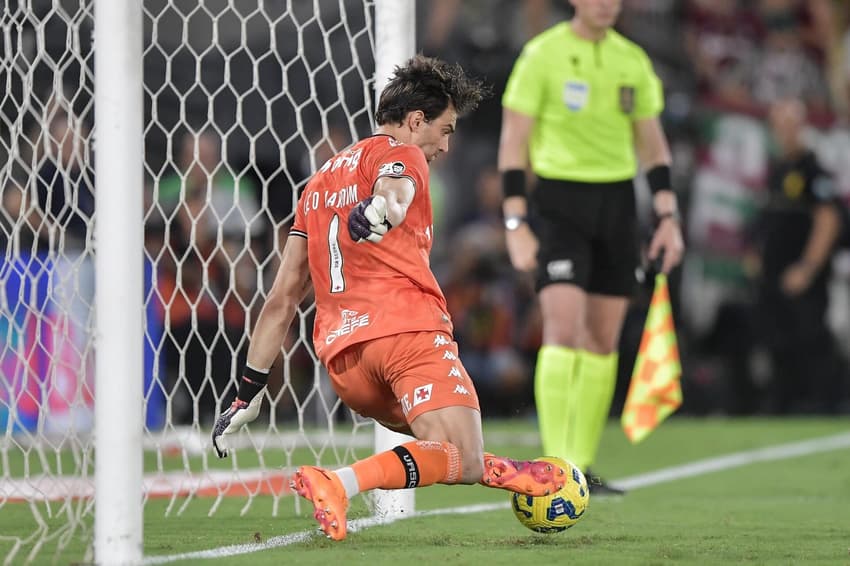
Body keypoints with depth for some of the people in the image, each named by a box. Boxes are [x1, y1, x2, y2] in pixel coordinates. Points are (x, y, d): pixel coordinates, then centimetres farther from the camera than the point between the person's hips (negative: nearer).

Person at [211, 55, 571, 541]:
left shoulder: (321, 182, 28)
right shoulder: (400, 155, 8)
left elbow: (283, 298, 25)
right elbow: (393, 184, -20)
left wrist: (249, 393, 24)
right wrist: (383, 207, -43)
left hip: (340, 355, 7)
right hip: (407, 328, -7)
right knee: (463, 460, -16)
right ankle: (339, 484, -34)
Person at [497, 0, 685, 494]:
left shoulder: (633, 60, 9)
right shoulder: (542, 55, -6)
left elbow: (653, 143, 16)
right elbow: (513, 143, -5)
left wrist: (668, 217, 7)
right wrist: (516, 224, -11)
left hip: (617, 205, 5)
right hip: (558, 201, -5)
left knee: (603, 339, 5)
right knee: (564, 328, -17)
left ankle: (583, 467, 12)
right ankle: (557, 466, -18)